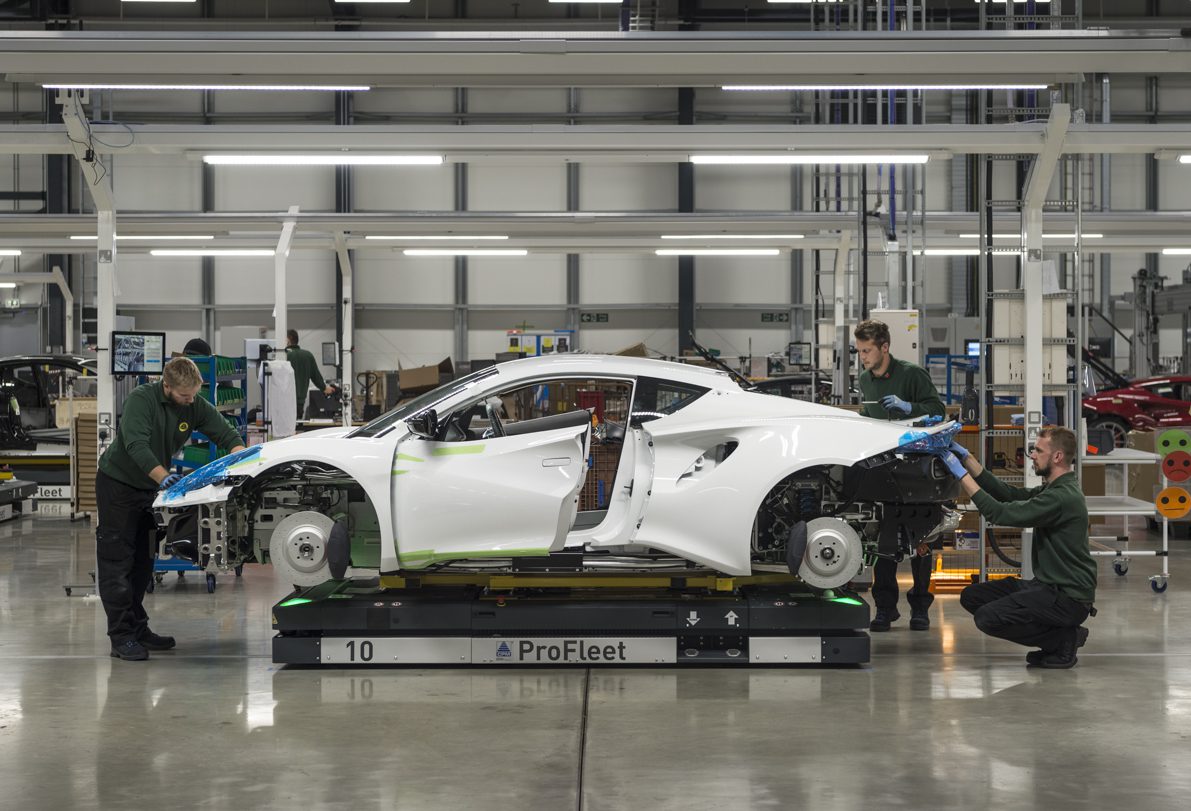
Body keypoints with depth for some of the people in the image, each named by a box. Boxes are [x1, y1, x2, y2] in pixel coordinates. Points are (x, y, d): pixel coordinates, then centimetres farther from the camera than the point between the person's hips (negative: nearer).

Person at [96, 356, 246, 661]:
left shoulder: (196, 407, -7)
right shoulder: (141, 399, -24)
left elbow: (228, 435, -6)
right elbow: (136, 445, -34)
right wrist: (163, 477, -46)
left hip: (150, 487, 7)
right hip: (118, 484, -7)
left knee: (143, 561, 12)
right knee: (116, 561, -7)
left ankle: (138, 629, 20)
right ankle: (121, 637, -9)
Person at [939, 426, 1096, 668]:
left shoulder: (1062, 497, -21)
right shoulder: (1053, 490, 12)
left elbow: (1000, 513, -22)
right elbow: (1007, 494, 10)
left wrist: (961, 474, -17)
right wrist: (966, 458, 5)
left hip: (1068, 597, -10)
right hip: (1049, 586, 10)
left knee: (987, 618, -22)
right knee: (972, 596, 6)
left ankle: (1064, 639, -5)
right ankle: (1062, 634, 9)